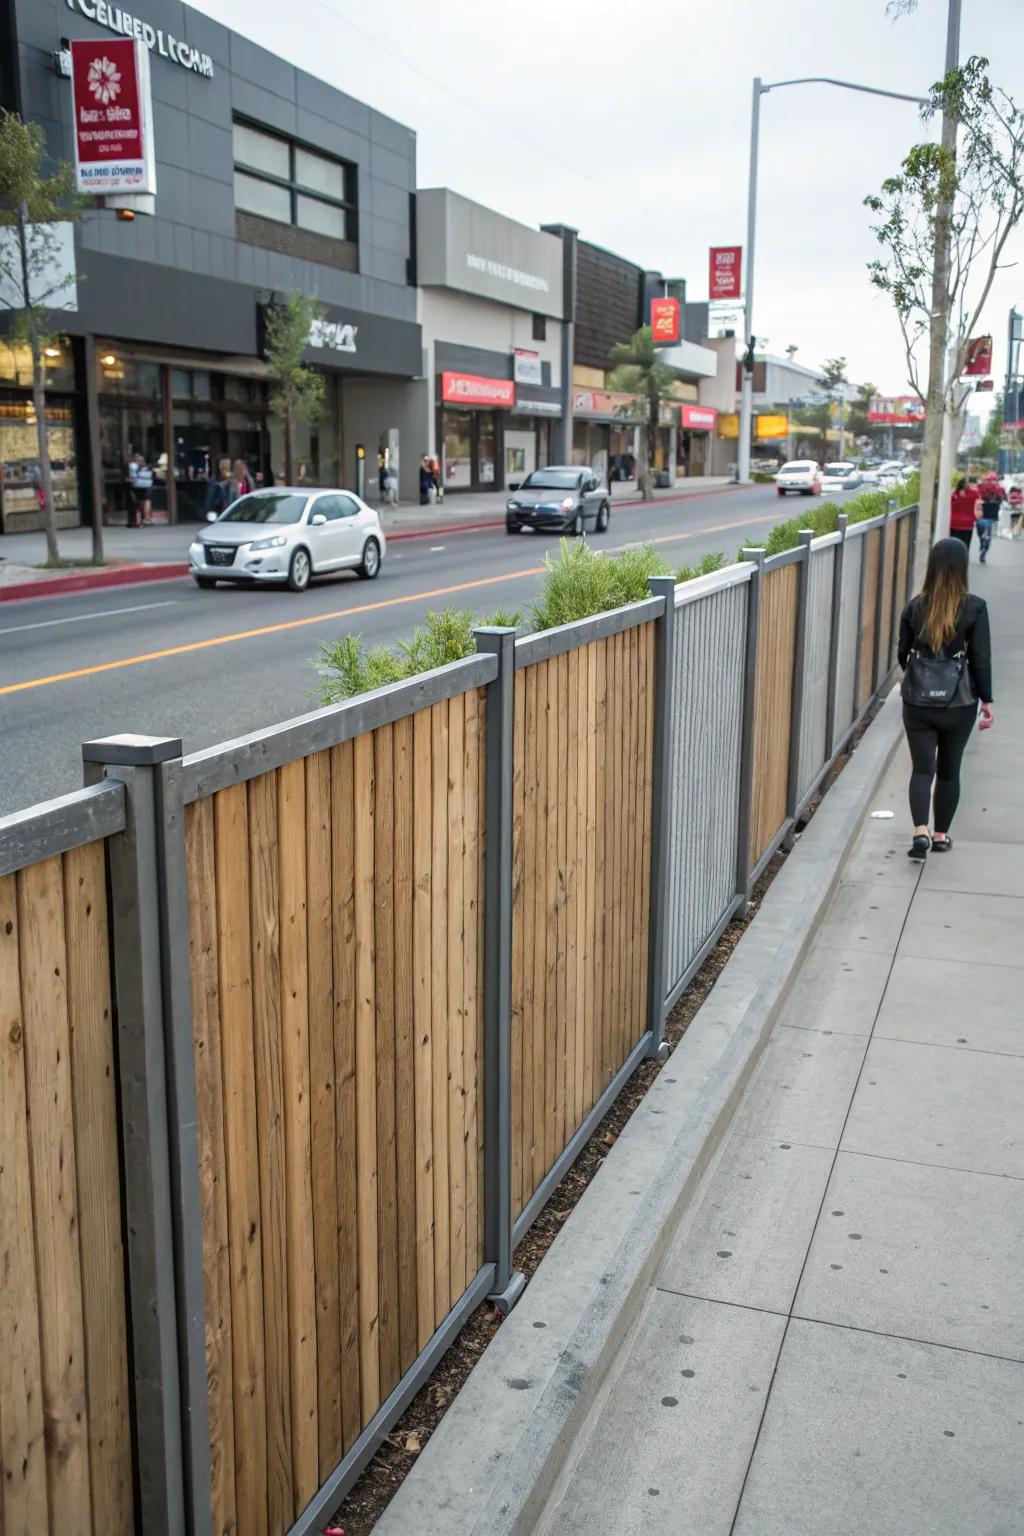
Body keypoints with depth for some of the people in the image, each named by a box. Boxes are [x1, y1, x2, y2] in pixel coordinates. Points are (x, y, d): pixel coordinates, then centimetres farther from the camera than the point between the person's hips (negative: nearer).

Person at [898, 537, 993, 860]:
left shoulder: (915, 606, -4)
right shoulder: (974, 607, -10)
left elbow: (903, 654, 5)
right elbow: (981, 659, -7)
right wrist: (986, 701, 3)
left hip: (917, 701, 1)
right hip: (959, 703, 0)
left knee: (922, 768, 3)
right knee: (949, 770, 14)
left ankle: (921, 832, -14)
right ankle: (941, 835, 21)